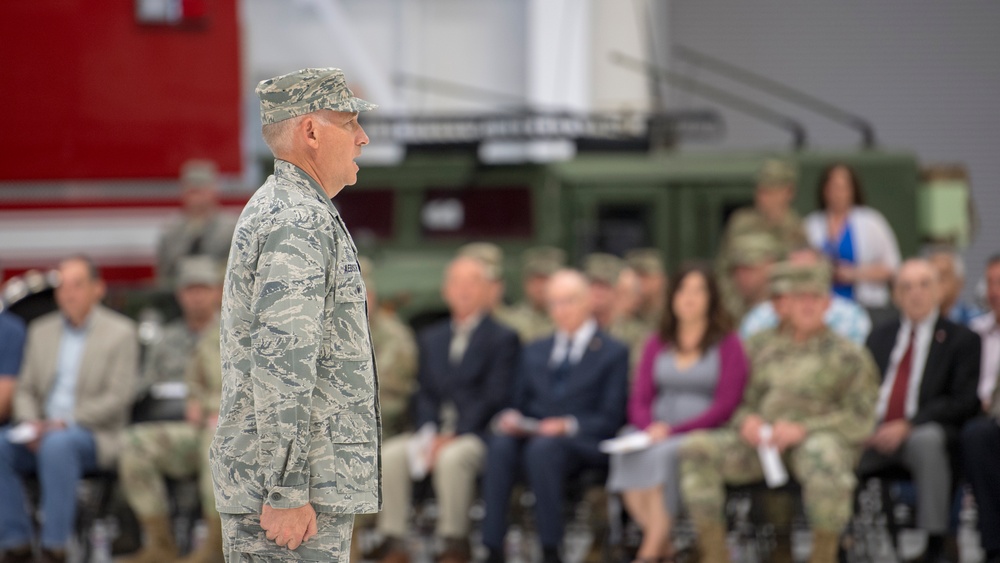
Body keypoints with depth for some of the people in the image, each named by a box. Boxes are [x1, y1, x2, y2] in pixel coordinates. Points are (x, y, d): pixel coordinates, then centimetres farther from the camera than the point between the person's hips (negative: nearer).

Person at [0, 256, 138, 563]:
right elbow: (25, 390, 16)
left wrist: (66, 423, -17)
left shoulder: (120, 333, 1)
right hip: (44, 432, 5)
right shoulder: (42, 330, 17)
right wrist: (30, 422, -7)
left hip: (95, 435, -5)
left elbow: (118, 397, -7)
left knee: (57, 445, -38)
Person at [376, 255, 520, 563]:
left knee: (452, 457, -37)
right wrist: (429, 432, -5)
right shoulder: (431, 338, 23)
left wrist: (454, 435, -16)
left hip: (476, 434, -5)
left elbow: (495, 398, -6)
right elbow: (424, 394, 16)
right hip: (435, 431, 5)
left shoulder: (503, 338, 4)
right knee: (390, 454, -24)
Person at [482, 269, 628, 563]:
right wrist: (512, 417, -3)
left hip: (583, 444, -4)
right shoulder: (534, 352, 26)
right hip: (532, 433, 4)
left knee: (542, 447, -38)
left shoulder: (613, 353, 10)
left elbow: (610, 419, 1)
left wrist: (569, 425, -16)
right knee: (501, 443, -32)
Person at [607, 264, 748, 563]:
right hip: (655, 433, 4)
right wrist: (650, 427, -11)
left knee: (662, 455, -35)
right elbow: (639, 400, 13)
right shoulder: (657, 345, 20)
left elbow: (725, 406, -4)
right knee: (626, 455, -30)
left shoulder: (728, 345, 5)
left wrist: (673, 430, -14)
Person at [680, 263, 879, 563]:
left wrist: (802, 429, -15)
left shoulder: (849, 355, 5)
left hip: (819, 438, -4)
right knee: (697, 448, -20)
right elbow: (737, 400, 17)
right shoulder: (762, 345, 17)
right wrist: (746, 422, -8)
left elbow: (860, 420, -3)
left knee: (824, 456, -41)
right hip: (762, 443, 4)